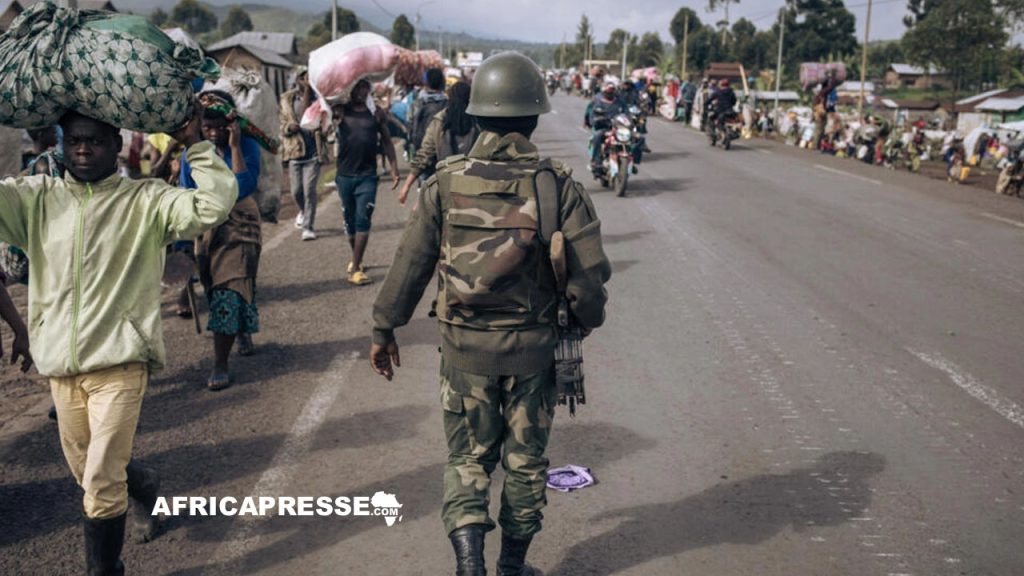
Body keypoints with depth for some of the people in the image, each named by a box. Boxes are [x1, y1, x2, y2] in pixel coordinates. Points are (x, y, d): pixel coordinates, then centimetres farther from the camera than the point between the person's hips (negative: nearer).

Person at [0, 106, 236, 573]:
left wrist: (195, 144, -16)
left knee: (100, 487, -6)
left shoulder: (146, 200, -4)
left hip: (119, 365, -5)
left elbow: (214, 205, -17)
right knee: (87, 472, 23)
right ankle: (144, 488, 54)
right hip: (60, 366, 5)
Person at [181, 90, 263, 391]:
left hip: (239, 227, -4)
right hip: (206, 228, 4)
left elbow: (245, 187, -25)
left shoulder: (247, 146, -11)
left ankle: (220, 365, -4)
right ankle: (242, 332, 42)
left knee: (229, 292, -10)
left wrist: (235, 146, -24)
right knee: (215, 291, 13)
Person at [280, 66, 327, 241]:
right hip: (295, 151, 2)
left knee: (309, 190, -9)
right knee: (296, 190, 6)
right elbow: (282, 124, 9)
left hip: (314, 152, -2)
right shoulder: (287, 99, 6)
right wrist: (289, 127, -12)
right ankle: (303, 211, 39)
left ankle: (308, 227, -1)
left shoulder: (318, 98, 2)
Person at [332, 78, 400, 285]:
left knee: (363, 220, -9)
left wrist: (394, 169, 6)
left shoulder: (376, 113, 4)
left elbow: (387, 142, 10)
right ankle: (356, 258, 33)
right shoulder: (341, 111, 1)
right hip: (345, 175, 1)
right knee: (349, 220, 13)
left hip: (368, 176, -1)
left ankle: (355, 268, -8)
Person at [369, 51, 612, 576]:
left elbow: (410, 263, -5)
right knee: (526, 461, 18)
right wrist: (587, 320, 11)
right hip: (532, 347, 0)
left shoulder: (447, 183, -8)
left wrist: (383, 330, 7)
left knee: (467, 457, 16)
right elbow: (590, 274, -10)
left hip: (464, 346, 0)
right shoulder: (559, 186, -10)